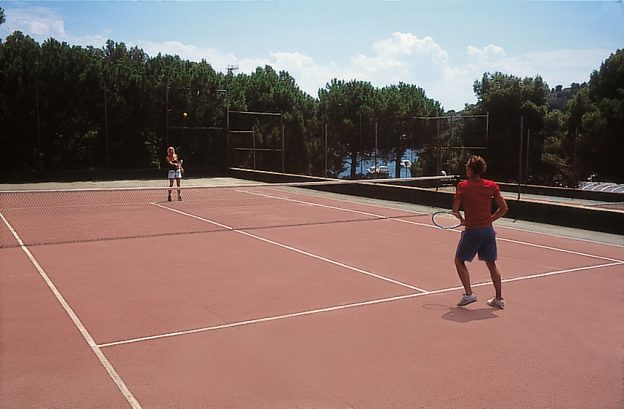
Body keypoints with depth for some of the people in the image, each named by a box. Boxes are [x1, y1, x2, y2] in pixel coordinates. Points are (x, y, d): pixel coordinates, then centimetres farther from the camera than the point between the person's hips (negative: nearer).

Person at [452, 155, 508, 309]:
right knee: (491, 263, 17)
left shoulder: (462, 186, -9)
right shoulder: (492, 186, 0)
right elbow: (503, 208, 2)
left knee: (459, 261, 12)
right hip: (488, 230, 4)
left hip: (472, 230, -4)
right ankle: (499, 298, 20)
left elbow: (455, 210, -10)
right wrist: (490, 220, 11)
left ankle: (468, 294, 2)